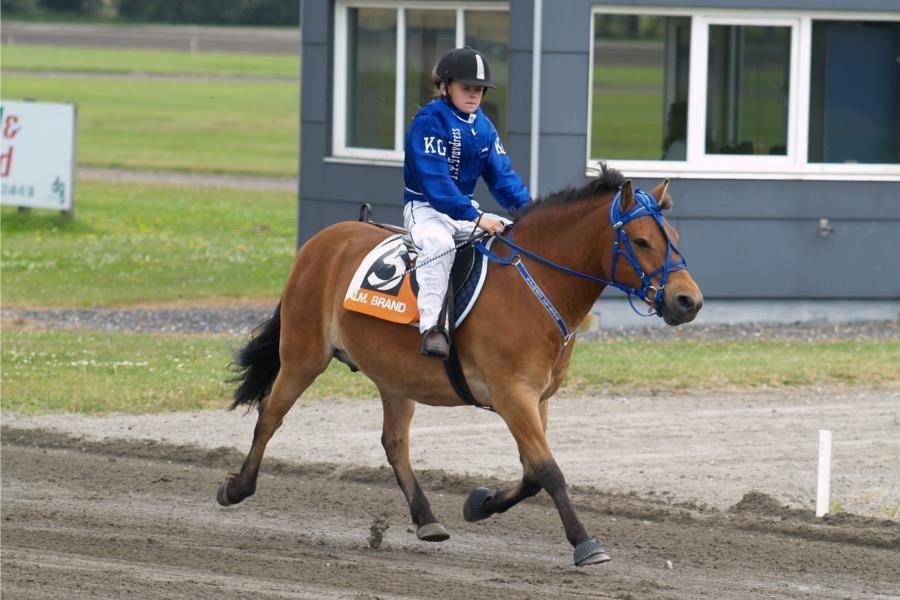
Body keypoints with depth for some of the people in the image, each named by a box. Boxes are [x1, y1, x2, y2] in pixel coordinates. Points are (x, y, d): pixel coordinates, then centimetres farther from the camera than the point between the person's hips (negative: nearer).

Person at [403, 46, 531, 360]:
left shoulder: (483, 126, 8)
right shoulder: (429, 122, -16)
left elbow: (501, 174, 7)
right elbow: (435, 180, -24)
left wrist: (524, 206, -12)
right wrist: (475, 217, -30)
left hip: (465, 209, 8)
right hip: (426, 208, -8)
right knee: (439, 242, -38)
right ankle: (432, 326, -43)